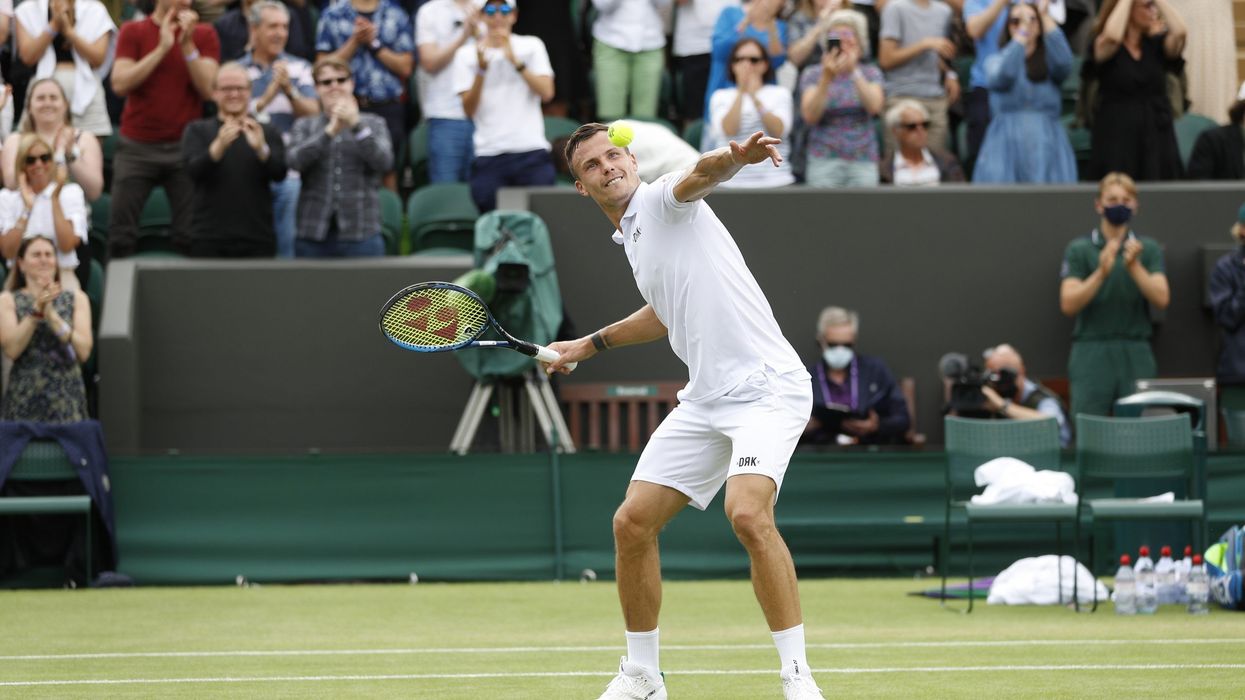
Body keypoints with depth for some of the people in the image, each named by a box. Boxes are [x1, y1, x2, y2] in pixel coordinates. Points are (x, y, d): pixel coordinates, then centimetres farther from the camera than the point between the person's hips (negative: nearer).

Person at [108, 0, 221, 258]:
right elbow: (120, 84, -7)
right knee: (121, 233, -3)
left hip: (184, 147, 0)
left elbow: (208, 89, -3)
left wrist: (187, 45, -13)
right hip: (137, 147, 0)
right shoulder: (134, 32, 5)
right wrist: (162, 48, -13)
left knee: (190, 235, -6)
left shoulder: (203, 34, 6)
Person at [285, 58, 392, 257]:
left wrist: (357, 126, -20)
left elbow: (384, 161, -7)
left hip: (360, 234, -1)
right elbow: (295, 160, -8)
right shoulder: (304, 126, 12)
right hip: (314, 233, 1)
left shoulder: (373, 124, 11)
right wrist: (330, 131, -21)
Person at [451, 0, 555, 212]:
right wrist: (481, 70, -13)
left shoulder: (531, 46, 11)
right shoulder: (467, 55, 9)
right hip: (489, 155, 0)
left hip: (532, 151, 0)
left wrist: (515, 61, -10)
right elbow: (469, 109, 0)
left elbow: (546, 92, -2)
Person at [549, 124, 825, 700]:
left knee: (748, 514, -28)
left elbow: (701, 173, -30)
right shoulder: (631, 237, 19)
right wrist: (591, 344, 43)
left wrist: (732, 158, -52)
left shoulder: (663, 199, -4)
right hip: (705, 399, 9)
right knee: (632, 522, 4)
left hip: (765, 386, -9)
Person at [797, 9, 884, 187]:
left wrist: (854, 71, -21)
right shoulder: (813, 74, 6)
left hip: (863, 161, 1)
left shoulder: (871, 73, 9)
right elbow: (810, 116, -8)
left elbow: (874, 107, -10)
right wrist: (827, 79, -20)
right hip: (824, 160, -1)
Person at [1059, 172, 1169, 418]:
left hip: (1136, 354, 2)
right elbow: (1068, 304, -7)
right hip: (1092, 353, -2)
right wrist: (1101, 272, -20)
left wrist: (1134, 267, -18)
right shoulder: (1079, 249, 3)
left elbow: (1161, 299, -4)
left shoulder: (1148, 249, 8)